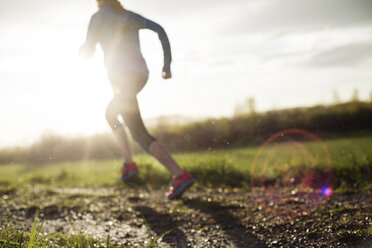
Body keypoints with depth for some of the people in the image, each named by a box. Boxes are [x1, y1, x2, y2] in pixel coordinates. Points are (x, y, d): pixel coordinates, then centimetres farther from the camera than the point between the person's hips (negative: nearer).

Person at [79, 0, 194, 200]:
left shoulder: (99, 16, 6)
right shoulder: (131, 16, 22)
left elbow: (87, 52, 5)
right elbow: (159, 29, 9)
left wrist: (83, 48, 31)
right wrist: (167, 64, 7)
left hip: (122, 77, -7)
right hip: (140, 74, 7)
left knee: (139, 134, -11)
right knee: (110, 115, 31)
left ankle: (180, 175, -27)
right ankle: (129, 163, 19)